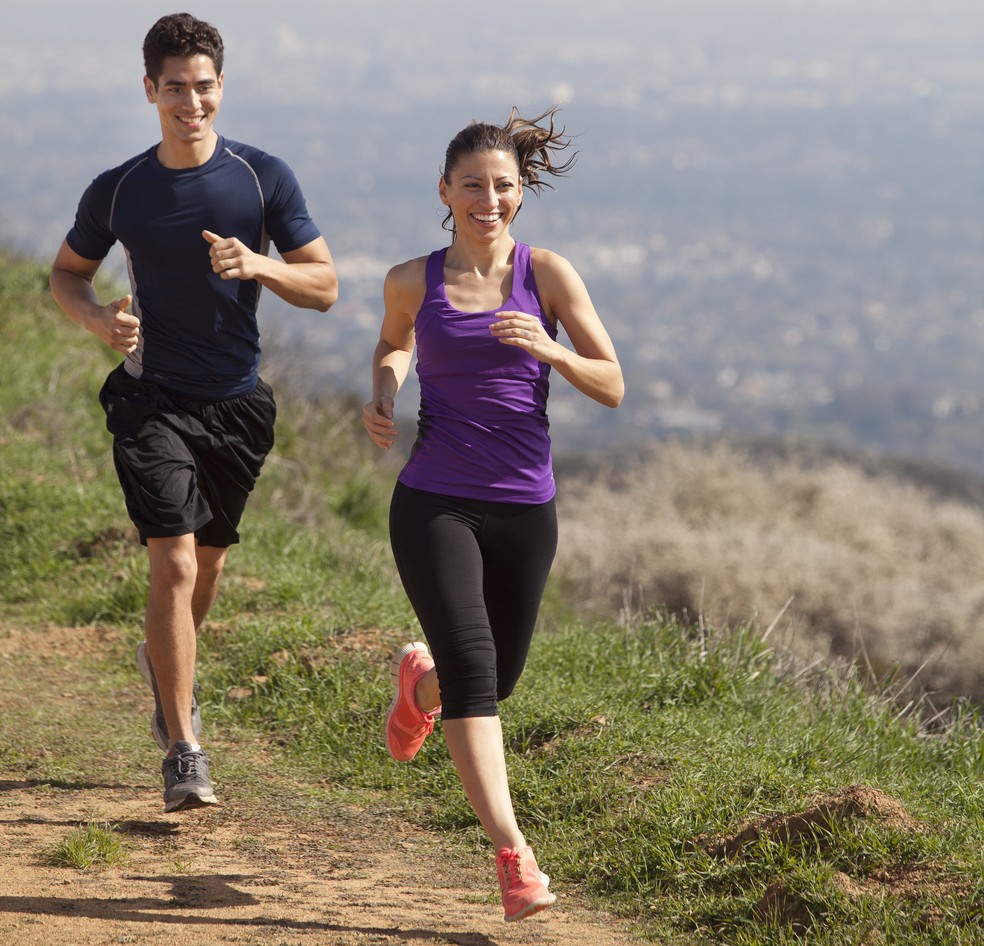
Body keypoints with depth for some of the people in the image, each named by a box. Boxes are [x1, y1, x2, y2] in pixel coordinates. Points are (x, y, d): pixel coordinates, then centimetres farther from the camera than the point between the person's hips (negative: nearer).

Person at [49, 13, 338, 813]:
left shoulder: (264, 178, -5)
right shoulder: (117, 192, -4)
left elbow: (324, 286, -4)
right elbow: (67, 273, 12)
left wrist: (257, 266, -23)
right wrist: (101, 320, -10)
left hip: (237, 402, 2)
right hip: (153, 400, -2)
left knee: (208, 557, 18)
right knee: (174, 561, -15)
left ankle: (169, 665, 50)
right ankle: (183, 753, -13)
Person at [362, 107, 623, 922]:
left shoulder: (547, 274, -1)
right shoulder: (413, 282, 1)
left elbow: (612, 387, -2)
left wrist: (547, 348, -20)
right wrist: (382, 396, 4)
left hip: (524, 511, 2)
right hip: (434, 506, -2)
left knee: (495, 681, 17)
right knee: (473, 670, -19)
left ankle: (418, 680, 54)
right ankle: (513, 856, -22)